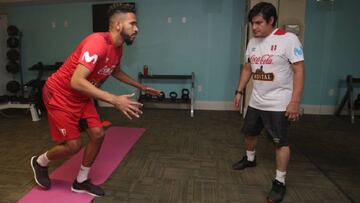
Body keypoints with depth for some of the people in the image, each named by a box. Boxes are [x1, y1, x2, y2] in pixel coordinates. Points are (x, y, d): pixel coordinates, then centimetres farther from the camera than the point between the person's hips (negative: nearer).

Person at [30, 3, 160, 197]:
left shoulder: (118, 47, -2)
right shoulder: (97, 42, -31)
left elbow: (115, 71, 19)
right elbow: (76, 82, -38)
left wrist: (141, 86, 19)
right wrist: (115, 100, -42)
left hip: (81, 96, 8)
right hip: (59, 94, -8)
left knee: (97, 134, 1)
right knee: (74, 145, -3)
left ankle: (81, 182, 22)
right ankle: (40, 162, 31)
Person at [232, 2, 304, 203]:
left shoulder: (288, 39, -14)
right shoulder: (253, 42, 6)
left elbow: (299, 71, -16)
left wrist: (295, 101, -20)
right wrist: (240, 91, 11)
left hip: (279, 103, -7)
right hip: (256, 101, 7)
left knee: (281, 142, 1)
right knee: (250, 132, 20)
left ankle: (280, 183, 16)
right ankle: (250, 159, 47)